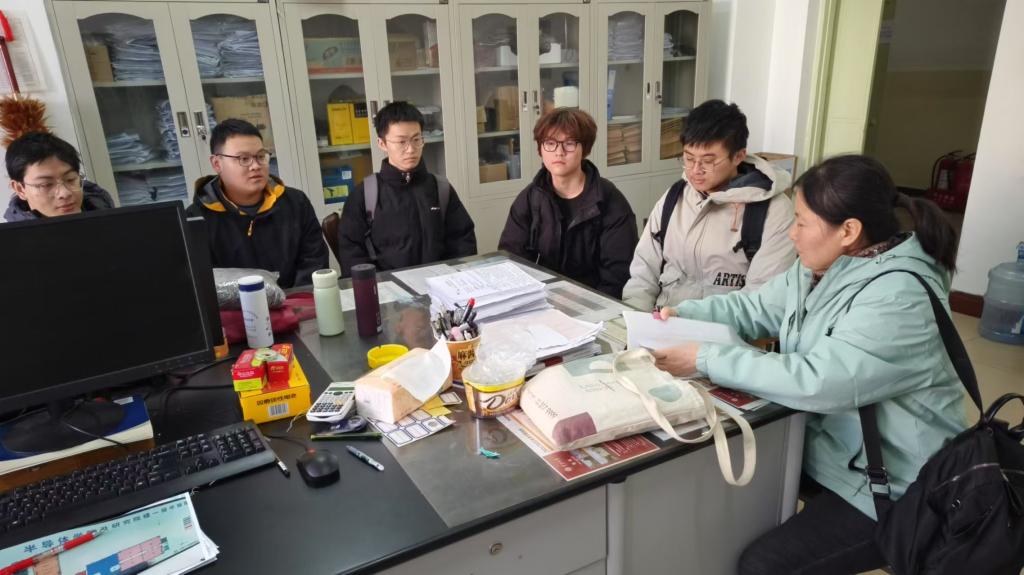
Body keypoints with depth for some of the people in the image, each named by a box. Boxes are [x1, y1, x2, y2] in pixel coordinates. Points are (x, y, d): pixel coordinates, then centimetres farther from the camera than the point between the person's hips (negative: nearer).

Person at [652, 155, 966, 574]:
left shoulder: (899, 299, -29)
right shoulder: (822, 267, 0)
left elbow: (817, 382, -37)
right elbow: (755, 308, 8)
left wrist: (705, 360, -32)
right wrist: (682, 315, -6)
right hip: (825, 444, 8)